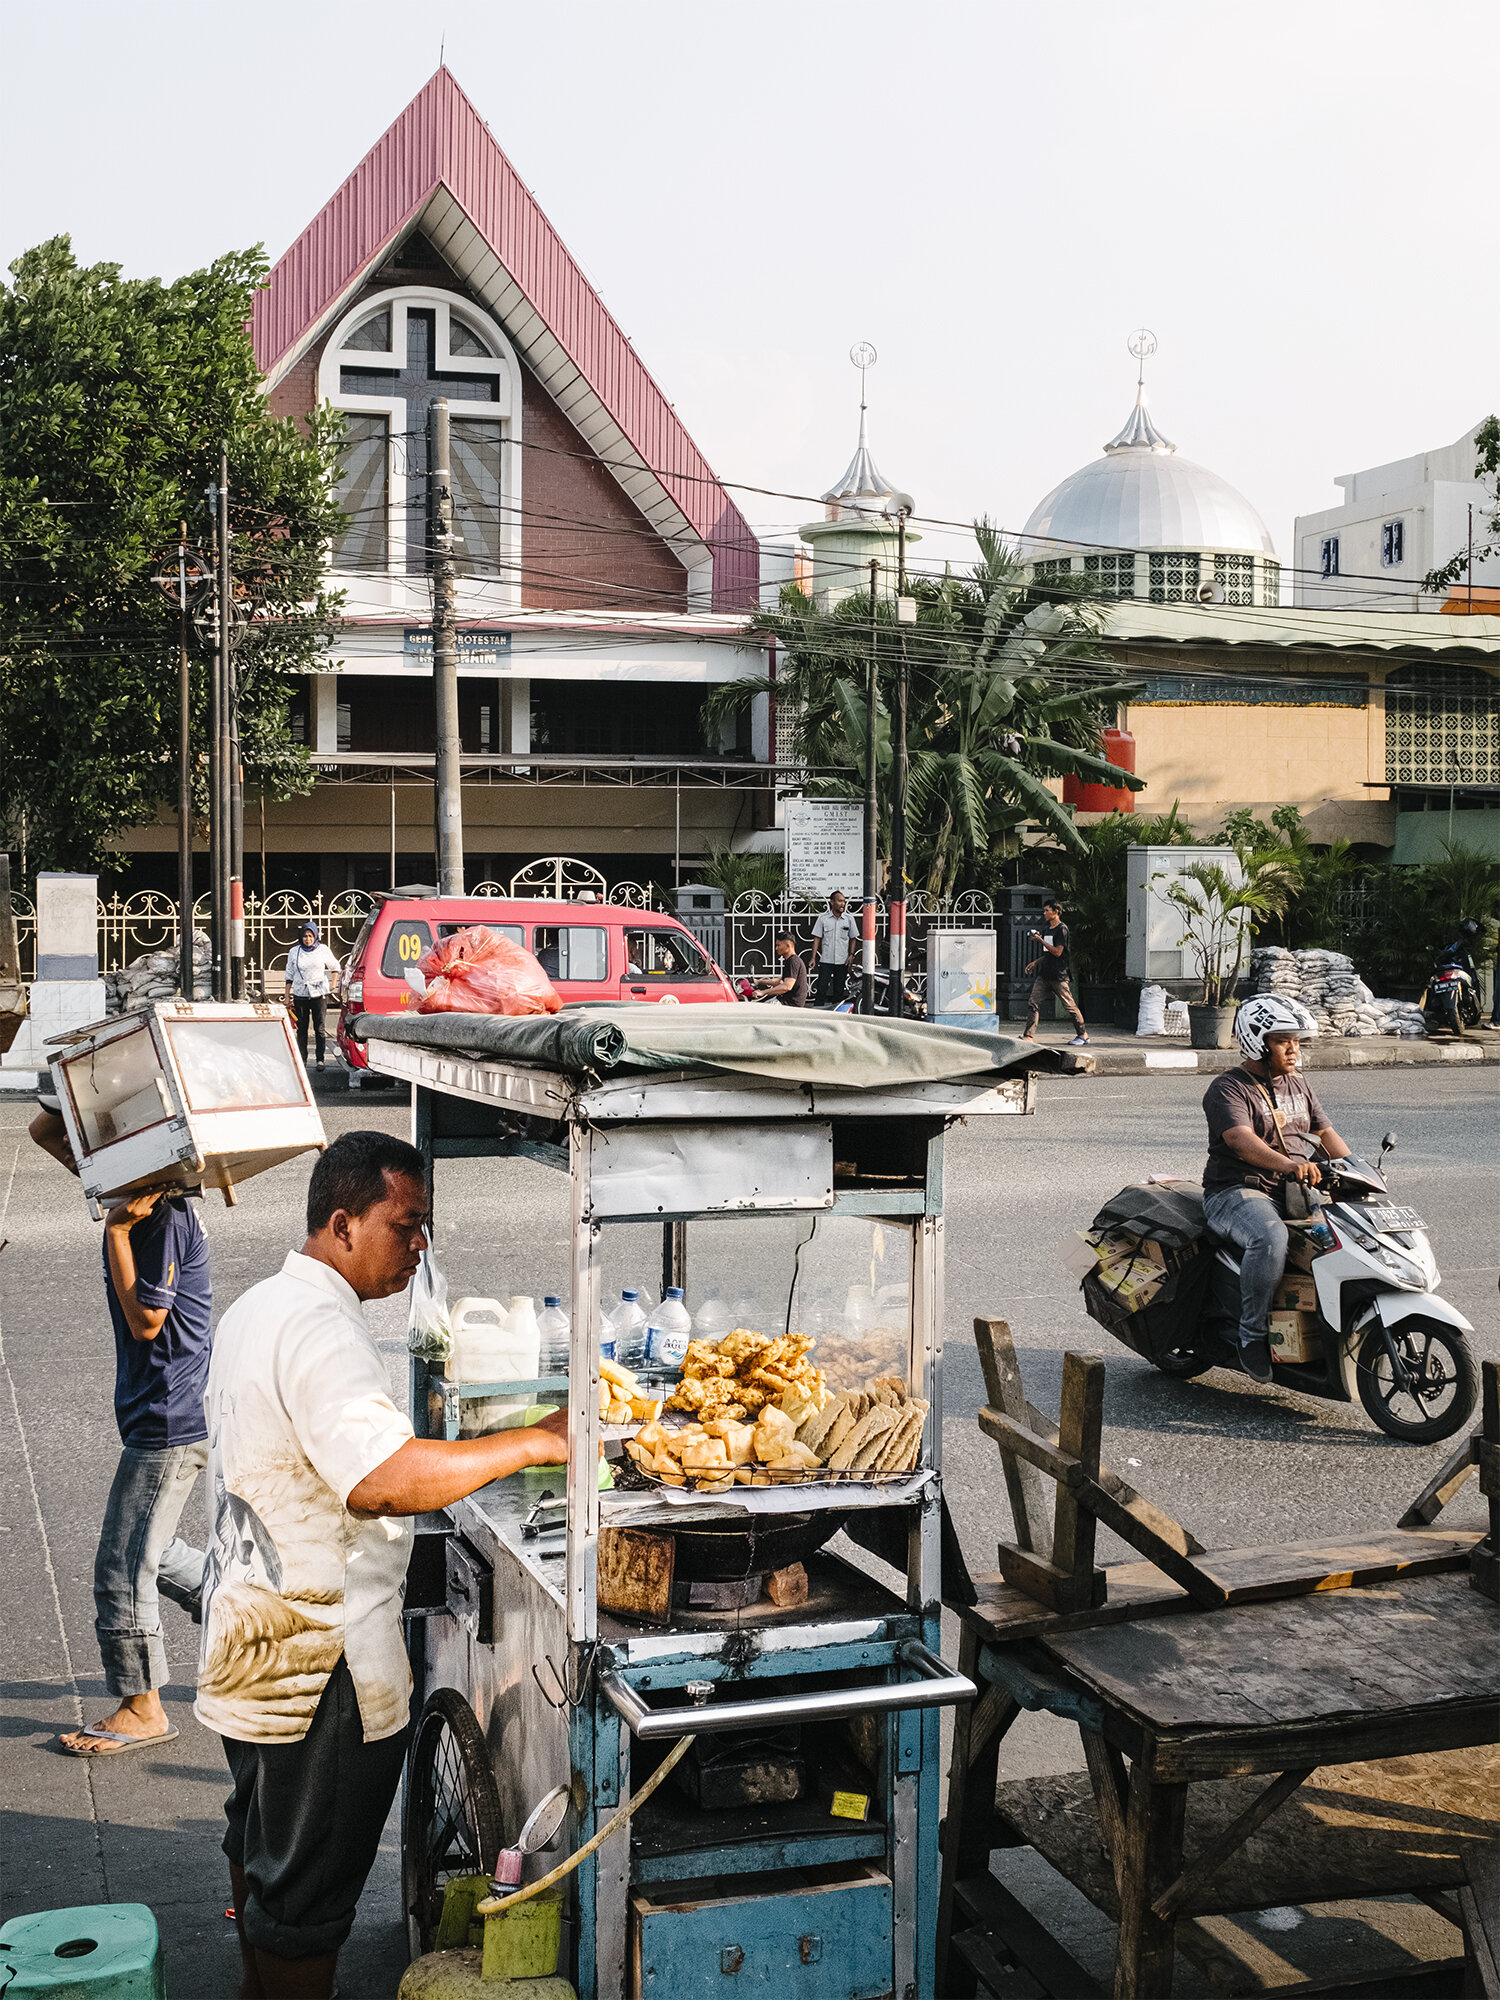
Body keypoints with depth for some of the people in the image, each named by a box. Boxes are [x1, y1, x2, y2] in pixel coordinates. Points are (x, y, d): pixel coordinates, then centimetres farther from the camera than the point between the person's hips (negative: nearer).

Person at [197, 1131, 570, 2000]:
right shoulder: (320, 1328, -24)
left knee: (262, 1838, 27)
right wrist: (536, 1442, -31)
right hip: (323, 1658, -11)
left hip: (251, 1627, 11)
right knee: (307, 1889, 2)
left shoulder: (258, 1308, 10)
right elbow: (385, 1477, -36)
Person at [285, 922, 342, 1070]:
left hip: (319, 994, -1)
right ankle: (302, 1060, 8)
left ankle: (320, 1059, 8)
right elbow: (289, 975, 10)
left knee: (319, 1028, 0)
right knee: (301, 1029, 2)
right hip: (300, 995, 1)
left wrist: (334, 983, 8)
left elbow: (335, 966, 20)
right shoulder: (294, 952, 6)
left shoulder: (323, 950, 4)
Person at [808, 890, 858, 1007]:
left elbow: (853, 938, 11)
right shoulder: (823, 918, -1)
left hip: (842, 961, 2)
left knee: (839, 991, 7)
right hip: (826, 961, -1)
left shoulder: (849, 919, 3)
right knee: (821, 989, -7)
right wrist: (813, 958, -4)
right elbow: (817, 938, 2)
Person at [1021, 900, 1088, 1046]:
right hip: (1044, 974, 8)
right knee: (1032, 1002, -4)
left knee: (1070, 1004, 1)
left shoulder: (1062, 929, -9)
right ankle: (1029, 1036, -6)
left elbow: (1057, 952, -17)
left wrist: (1041, 940, -14)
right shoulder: (1047, 929, 17)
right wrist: (1036, 962, 16)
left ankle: (1083, 1035, 14)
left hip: (1058, 974, -8)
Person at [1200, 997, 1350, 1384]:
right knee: (1271, 1238, -37)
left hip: (1296, 1192, 8)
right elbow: (1241, 1140, -25)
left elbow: (1325, 1133, 17)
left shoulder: (1298, 1085, 19)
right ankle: (1252, 1333, -23)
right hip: (1236, 1192, -8)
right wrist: (1290, 1165, -41)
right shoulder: (1228, 1088, -8)